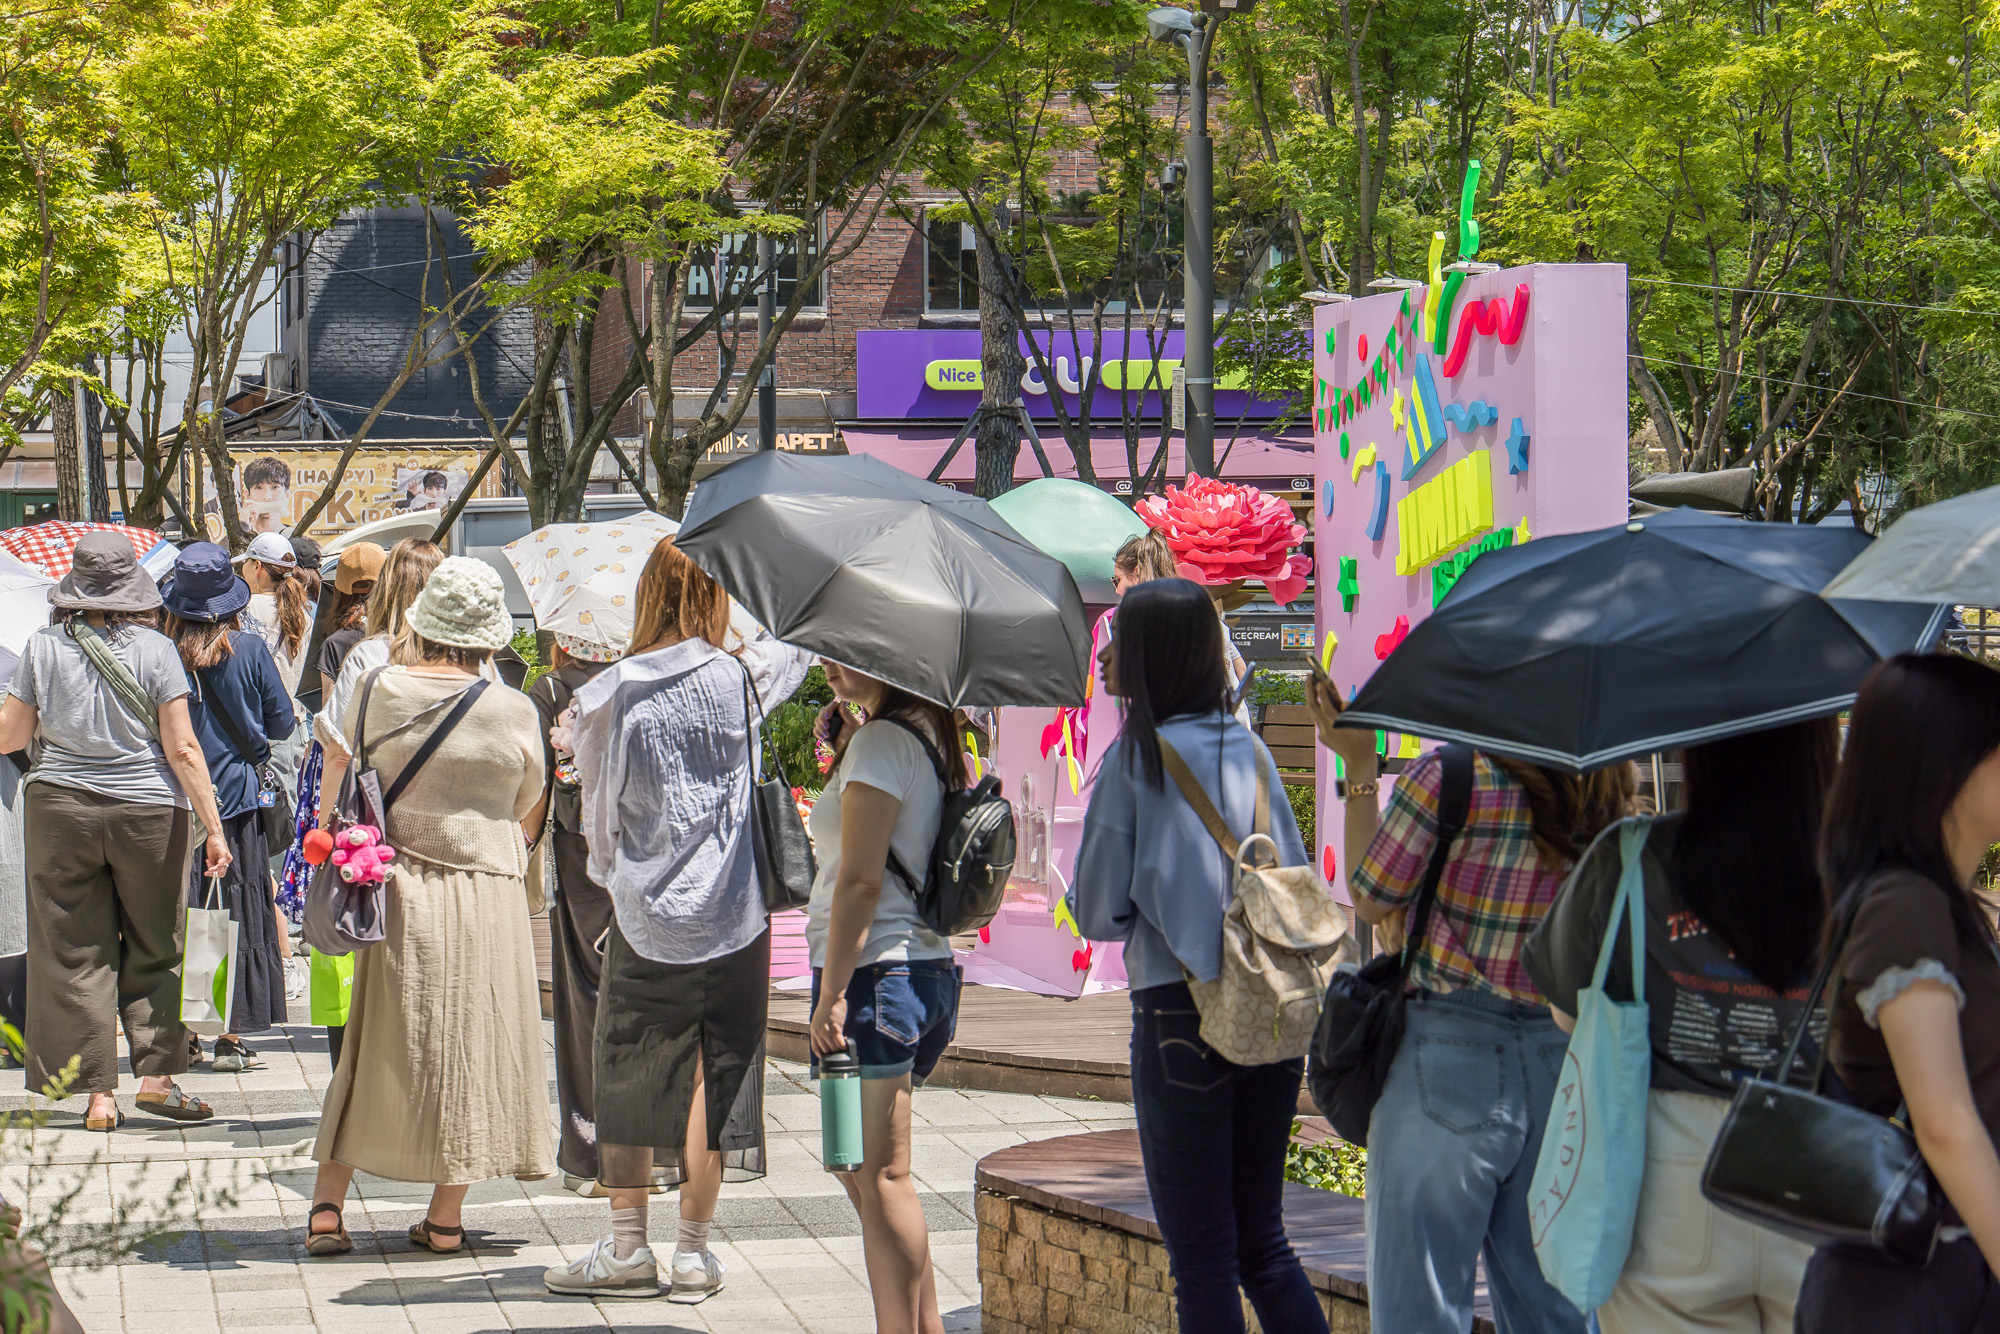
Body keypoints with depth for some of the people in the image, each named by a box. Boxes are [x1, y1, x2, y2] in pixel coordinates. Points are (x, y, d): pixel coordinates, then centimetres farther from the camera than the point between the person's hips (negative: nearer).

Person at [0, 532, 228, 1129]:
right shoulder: (154, 648, -7)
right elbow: (182, 748, -9)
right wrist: (214, 827, -5)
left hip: (60, 808, 1)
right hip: (147, 811, -1)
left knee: (77, 954, 7)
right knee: (155, 950, 13)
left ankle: (99, 1095, 7)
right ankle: (155, 1075, 8)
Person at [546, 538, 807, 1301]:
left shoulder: (608, 696, -5)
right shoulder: (738, 678, -7)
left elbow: (598, 805, 5)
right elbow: (796, 647, 14)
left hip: (641, 915, 0)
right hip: (730, 914, 0)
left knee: (629, 1072, 10)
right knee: (713, 1073, 5)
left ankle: (628, 1247, 13)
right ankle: (693, 1253, 9)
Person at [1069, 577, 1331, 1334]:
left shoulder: (1135, 760, -9)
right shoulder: (1252, 752, 6)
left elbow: (1097, 913, -6)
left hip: (1179, 1018, -5)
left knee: (1202, 1257, 2)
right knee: (1262, 1242, 16)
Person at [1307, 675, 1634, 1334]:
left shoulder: (1444, 780, -13)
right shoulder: (1608, 793, 3)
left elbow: (1370, 901, -1)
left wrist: (1358, 771, 6)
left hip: (1447, 1065, -5)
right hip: (1566, 1066, 5)